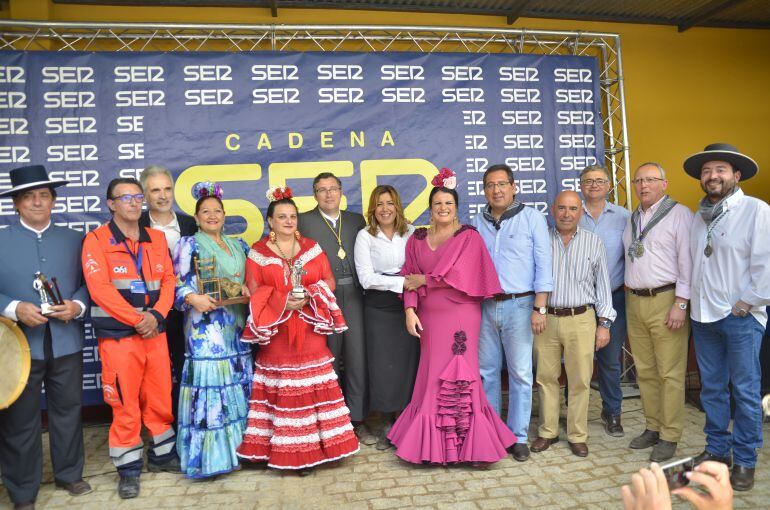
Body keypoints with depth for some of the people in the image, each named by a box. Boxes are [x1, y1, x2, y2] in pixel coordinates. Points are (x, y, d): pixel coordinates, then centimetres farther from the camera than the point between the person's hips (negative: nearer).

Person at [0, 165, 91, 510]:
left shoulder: (74, 240, 9)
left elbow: (87, 283, 6)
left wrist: (77, 306, -13)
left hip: (66, 343, 2)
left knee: (67, 412, 14)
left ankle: (69, 474, 33)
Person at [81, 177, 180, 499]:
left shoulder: (157, 239, 11)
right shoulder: (97, 239, -4)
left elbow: (168, 280, 7)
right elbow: (99, 288, -13)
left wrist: (156, 315, -9)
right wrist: (137, 320, -15)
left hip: (155, 331, 4)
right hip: (117, 334, -4)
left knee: (161, 399, 11)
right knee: (125, 404, 3)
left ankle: (162, 455, 30)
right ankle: (129, 469, 18)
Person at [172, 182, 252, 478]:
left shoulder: (238, 246, 17)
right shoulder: (189, 245, 1)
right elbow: (177, 285, -7)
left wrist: (250, 292, -1)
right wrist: (194, 298, -25)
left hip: (237, 325, 6)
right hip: (206, 327, -6)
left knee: (240, 385, 10)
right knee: (210, 387, -7)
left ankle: (238, 446, 21)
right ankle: (209, 455, 2)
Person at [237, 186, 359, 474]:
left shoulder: (312, 248, 10)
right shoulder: (257, 253, 5)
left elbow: (329, 282, 7)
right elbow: (254, 291, -1)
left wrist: (309, 296, -12)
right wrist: (282, 301, -15)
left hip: (310, 330, 2)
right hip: (275, 331, -1)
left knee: (311, 389, 1)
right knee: (282, 392, 1)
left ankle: (309, 448, 12)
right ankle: (285, 450, 11)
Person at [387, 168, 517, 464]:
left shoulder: (469, 237, -1)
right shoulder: (418, 239, 10)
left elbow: (458, 276, -12)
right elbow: (410, 279, 5)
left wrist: (423, 280, -5)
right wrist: (410, 310, -7)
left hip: (460, 316, -3)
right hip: (429, 317, 3)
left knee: (459, 378, -2)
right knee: (432, 376, 6)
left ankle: (465, 442, 11)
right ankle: (432, 444, 19)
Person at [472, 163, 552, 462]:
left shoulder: (531, 218, 0)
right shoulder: (478, 222, 10)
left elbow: (544, 265, -4)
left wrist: (539, 308, -10)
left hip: (518, 305, -3)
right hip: (485, 305, 3)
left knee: (520, 373, 2)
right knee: (486, 371, 10)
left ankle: (519, 436, 15)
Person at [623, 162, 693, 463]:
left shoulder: (679, 214, -4)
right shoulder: (631, 219, 16)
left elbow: (687, 260, -10)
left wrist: (680, 304, -14)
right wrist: (629, 298, 11)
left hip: (665, 300, -6)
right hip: (634, 301, 6)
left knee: (670, 373, -1)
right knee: (645, 371, 12)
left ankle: (670, 436, 10)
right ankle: (653, 427, 24)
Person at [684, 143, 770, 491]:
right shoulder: (699, 216, 11)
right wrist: (690, 301, 7)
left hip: (741, 317, -5)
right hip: (703, 316, 5)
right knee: (711, 388, 13)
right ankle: (717, 449, 26)